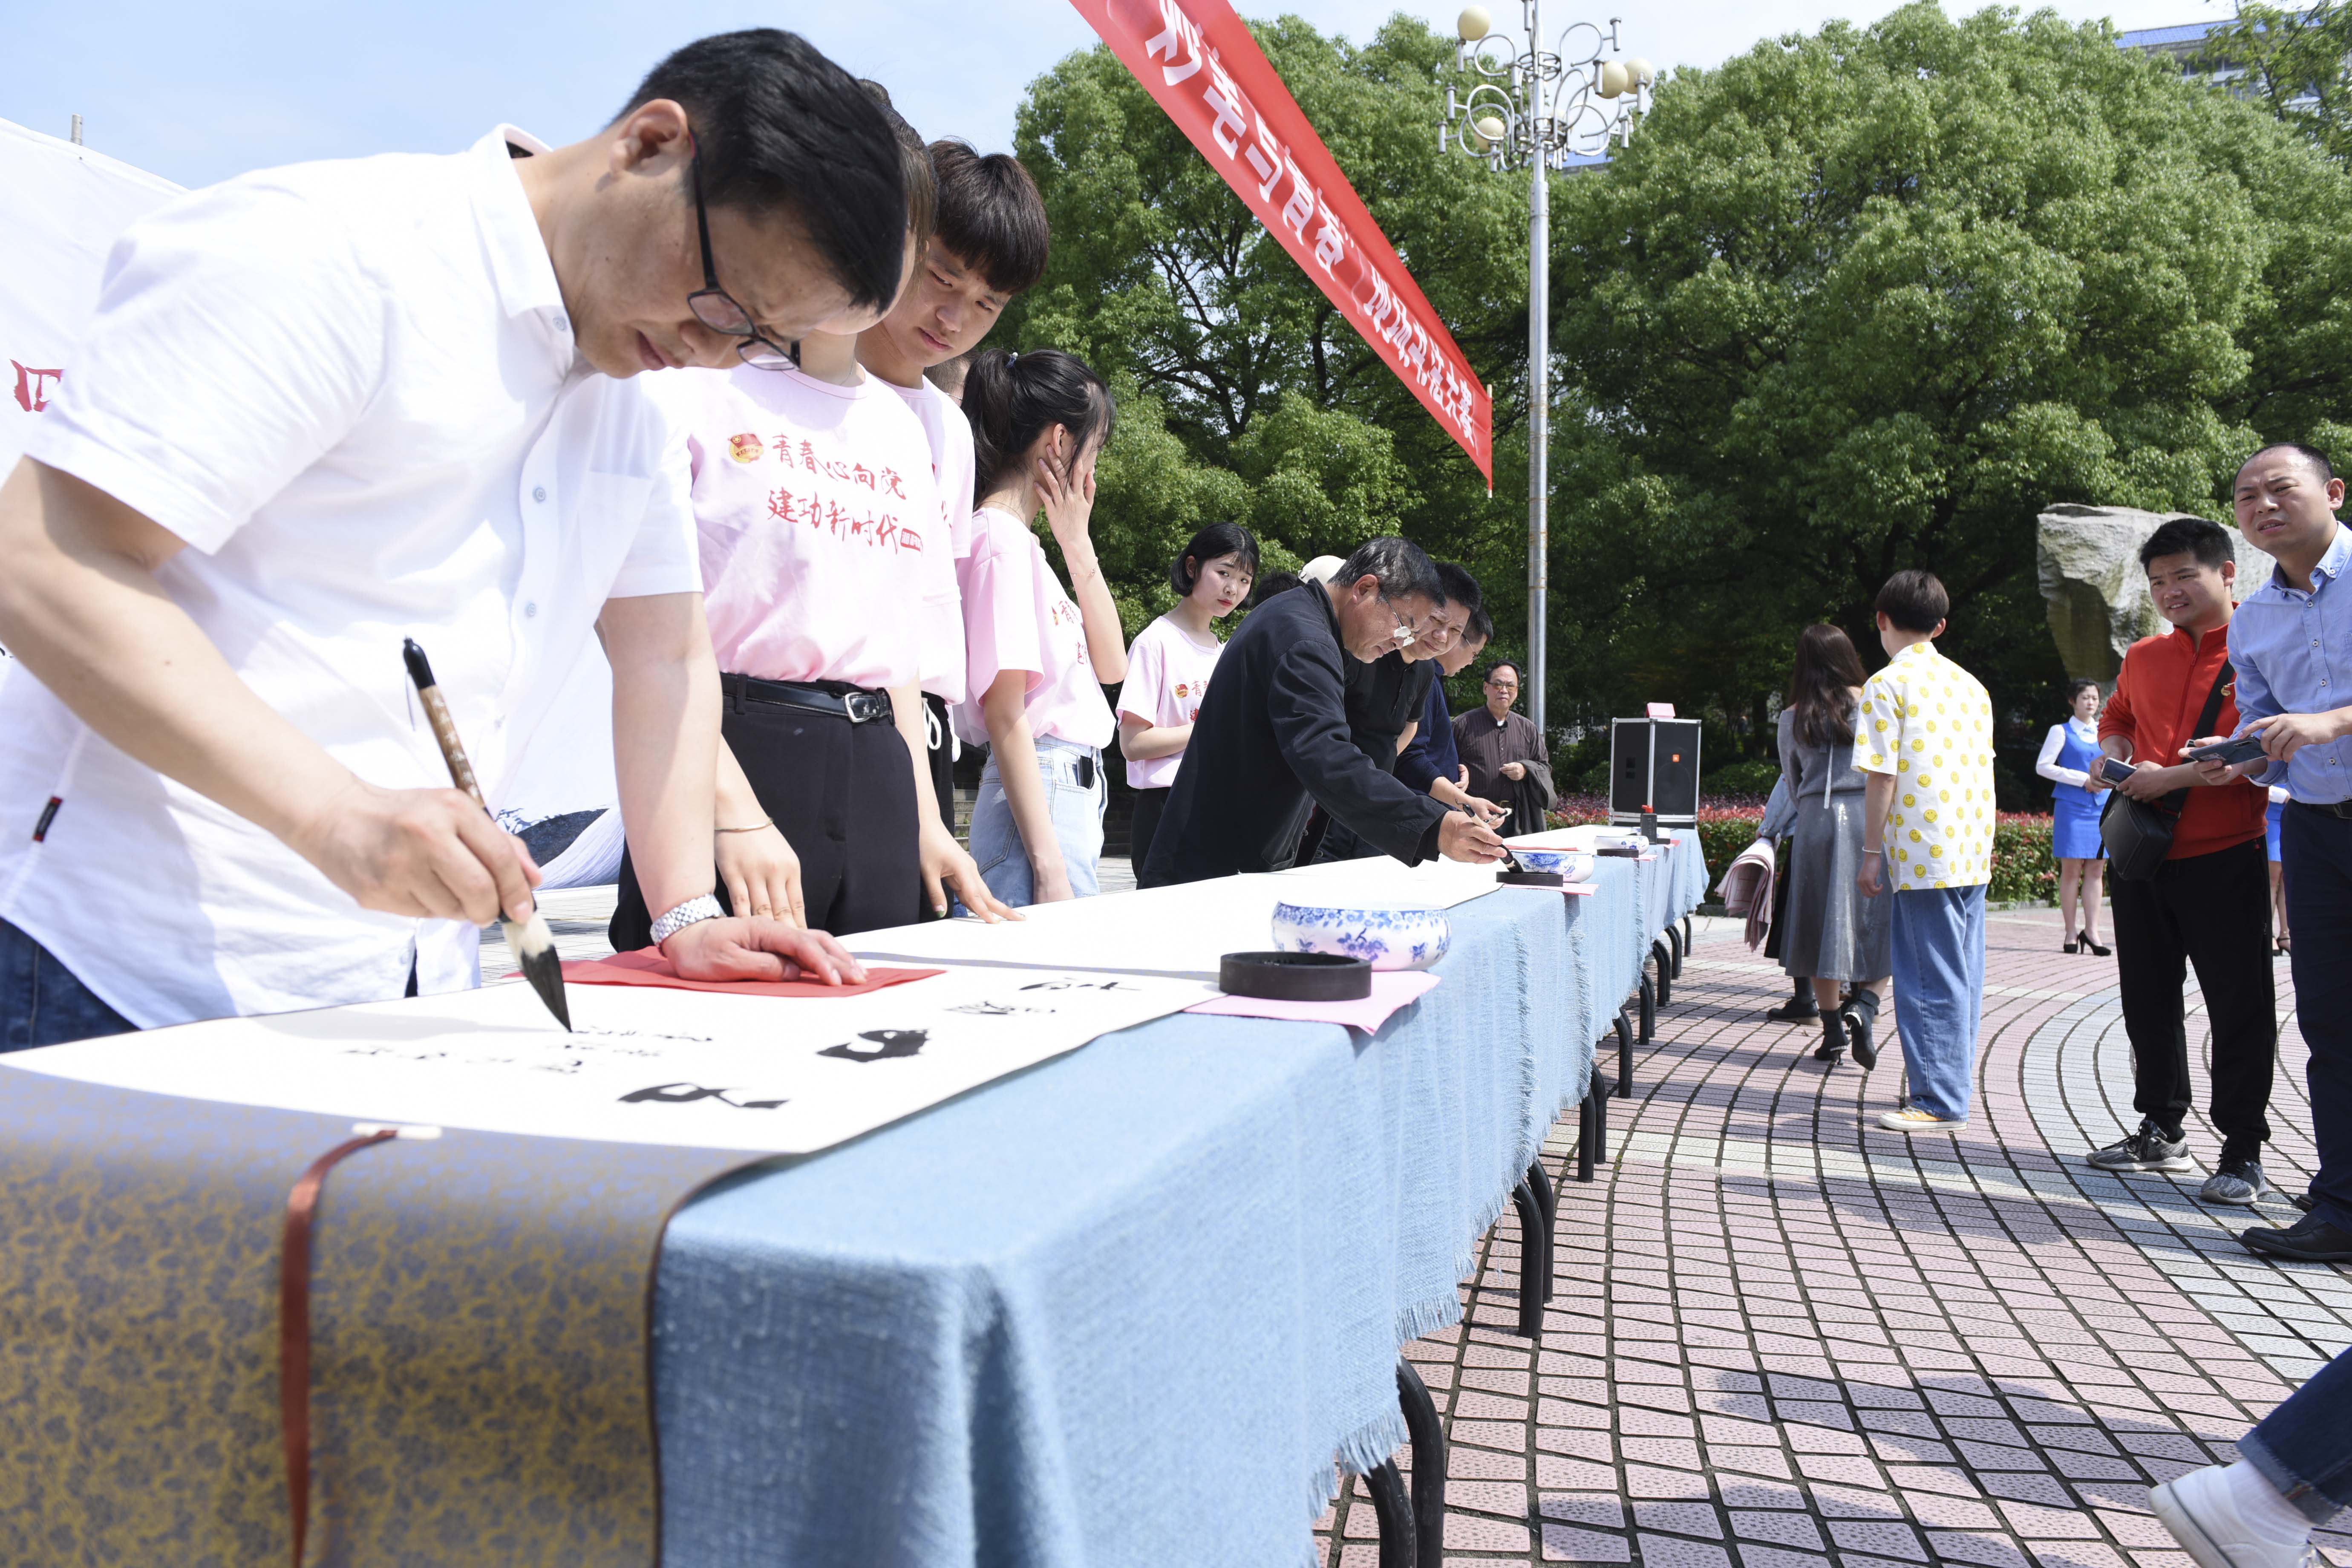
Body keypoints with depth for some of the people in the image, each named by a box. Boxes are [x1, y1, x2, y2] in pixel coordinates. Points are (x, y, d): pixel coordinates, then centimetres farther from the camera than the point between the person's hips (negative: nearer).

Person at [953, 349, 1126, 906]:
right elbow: (1004, 716, -18)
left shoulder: (1022, 541, 15)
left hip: (1073, 794, 9)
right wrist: (1048, 866, -22)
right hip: (1038, 801, -9)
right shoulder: (1001, 538, -12)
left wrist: (1077, 542, 8)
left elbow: (1111, 667, 16)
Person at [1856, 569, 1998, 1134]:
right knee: (1962, 973, 13)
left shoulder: (1887, 684, -7)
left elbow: (1883, 776, -12)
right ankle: (1951, 1084, 21)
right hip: (1973, 851, 7)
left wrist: (1872, 851, -7)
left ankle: (1939, 1103, -2)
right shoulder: (1970, 684, 14)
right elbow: (1983, 766, 16)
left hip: (1924, 851, -7)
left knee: (1931, 979, -5)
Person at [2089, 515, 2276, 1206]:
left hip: (2225, 861, -6)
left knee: (2239, 1007, 0)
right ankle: (2162, 1131, 28)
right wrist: (2114, 760, 7)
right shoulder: (2143, 658, 11)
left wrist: (2172, 778, -19)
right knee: (2148, 1001, 14)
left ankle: (2243, 1153, 9)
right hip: (2143, 859, 6)